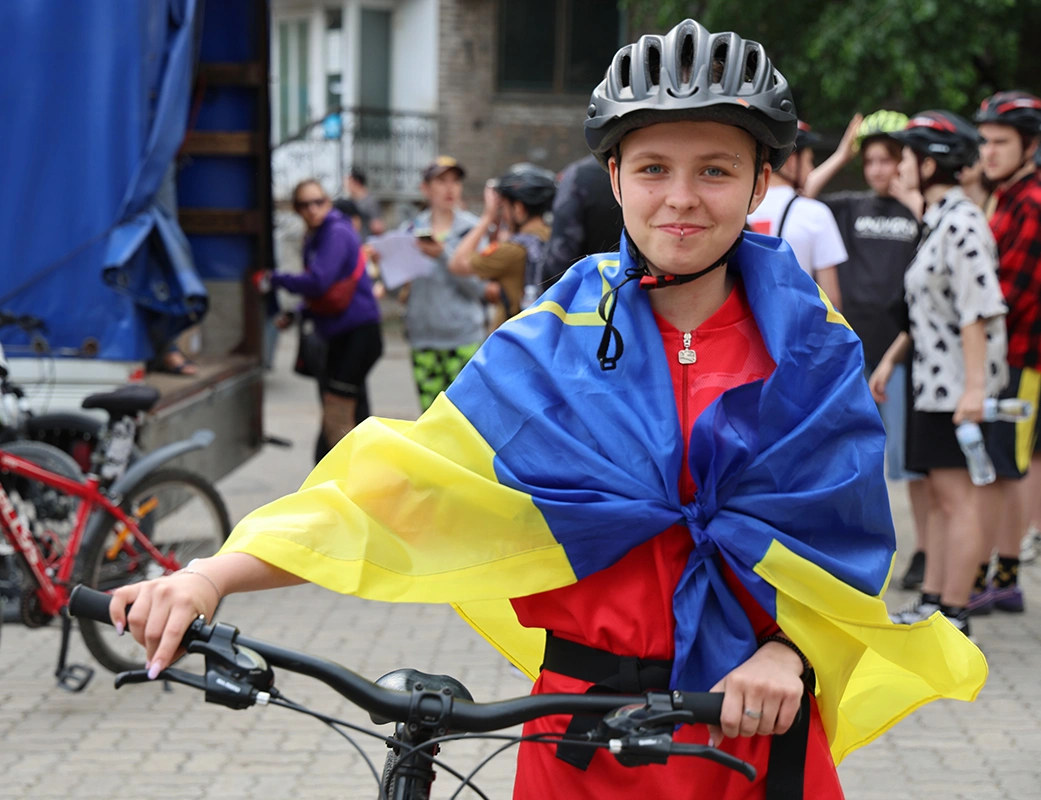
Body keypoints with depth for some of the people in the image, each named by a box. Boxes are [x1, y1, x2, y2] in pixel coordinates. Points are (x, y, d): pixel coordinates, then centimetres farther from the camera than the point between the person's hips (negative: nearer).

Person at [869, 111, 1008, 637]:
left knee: (959, 497, -5)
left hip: (959, 382, -10)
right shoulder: (936, 221, 15)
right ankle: (930, 602, 20)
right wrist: (891, 358, 24)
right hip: (935, 380, 10)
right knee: (941, 496, 14)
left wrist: (974, 386, -24)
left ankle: (954, 615, -1)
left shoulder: (961, 223, -16)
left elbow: (978, 310, -21)